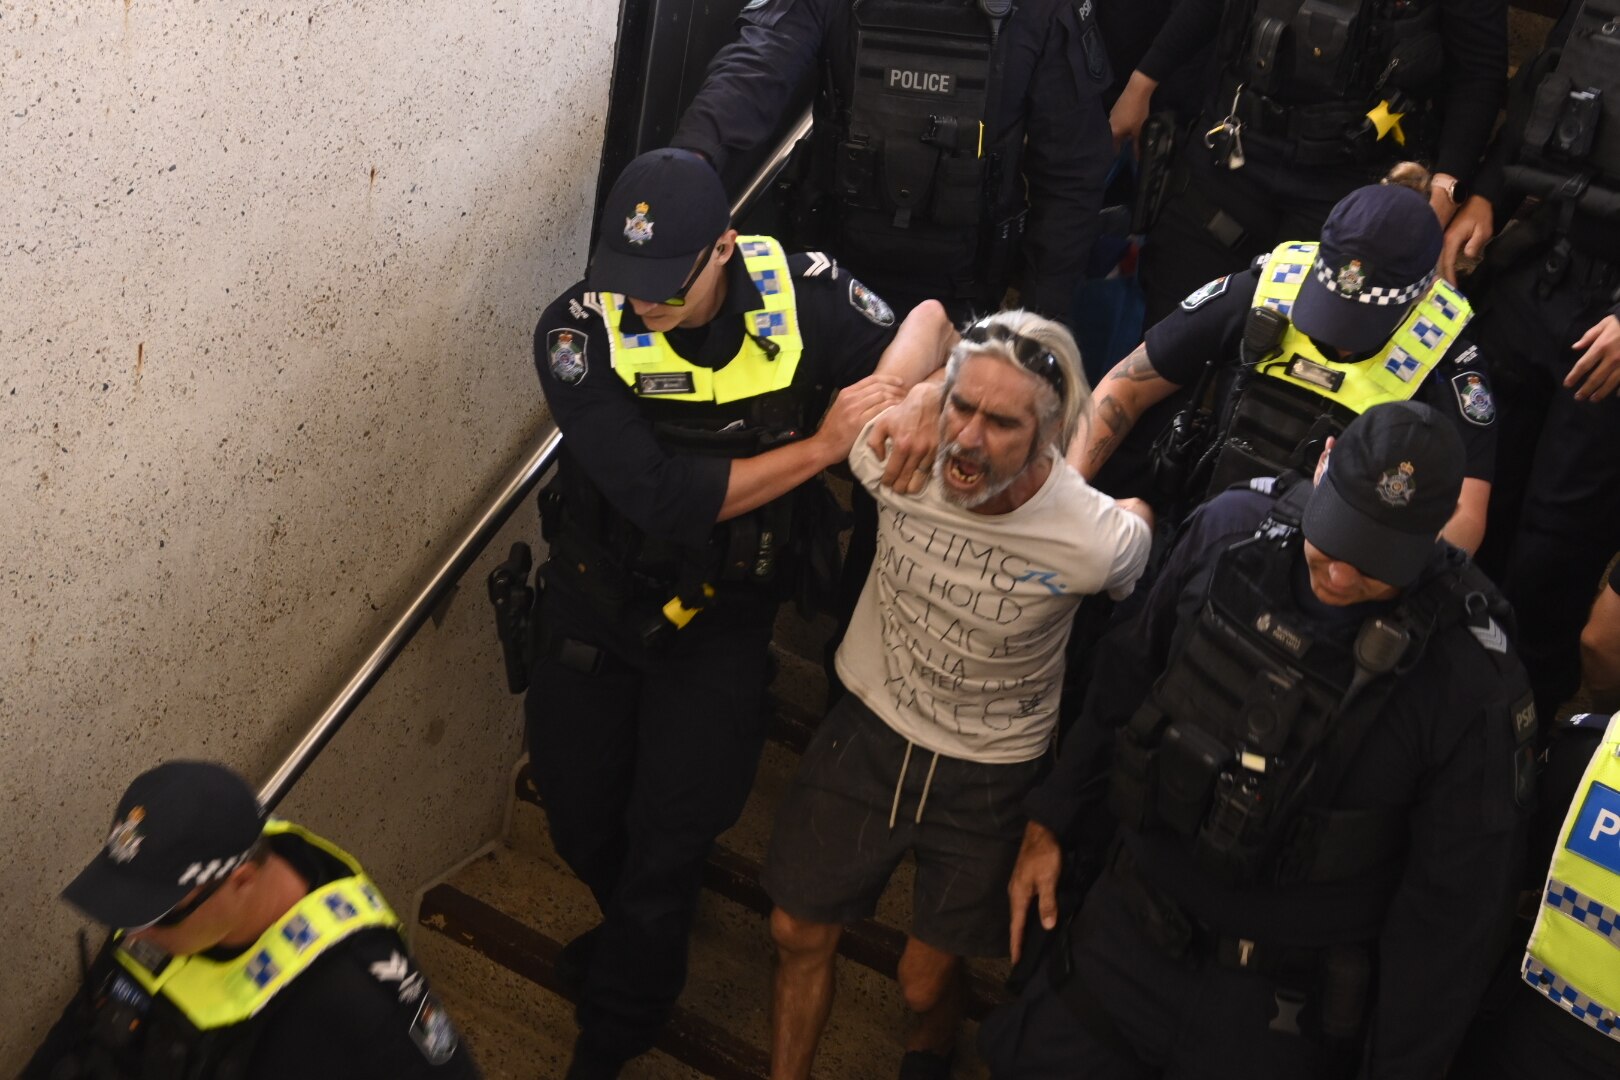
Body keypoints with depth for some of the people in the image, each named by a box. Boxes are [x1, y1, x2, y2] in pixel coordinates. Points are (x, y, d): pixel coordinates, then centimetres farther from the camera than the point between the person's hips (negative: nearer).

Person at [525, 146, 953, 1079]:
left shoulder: (798, 289, -20)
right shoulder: (577, 333, -25)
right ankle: (640, 935, 56)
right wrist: (821, 445, -30)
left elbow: (926, 323, -9)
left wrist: (899, 393, -33)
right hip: (598, 605, 1)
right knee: (579, 814, 20)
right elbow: (664, 500, -32)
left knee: (672, 842, 9)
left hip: (722, 618, 0)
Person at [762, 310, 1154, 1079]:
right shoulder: (898, 459, -24)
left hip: (987, 779, -2)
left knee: (926, 981, 15)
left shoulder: (1099, 542, -31)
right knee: (798, 934, 16)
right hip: (868, 728, 3)